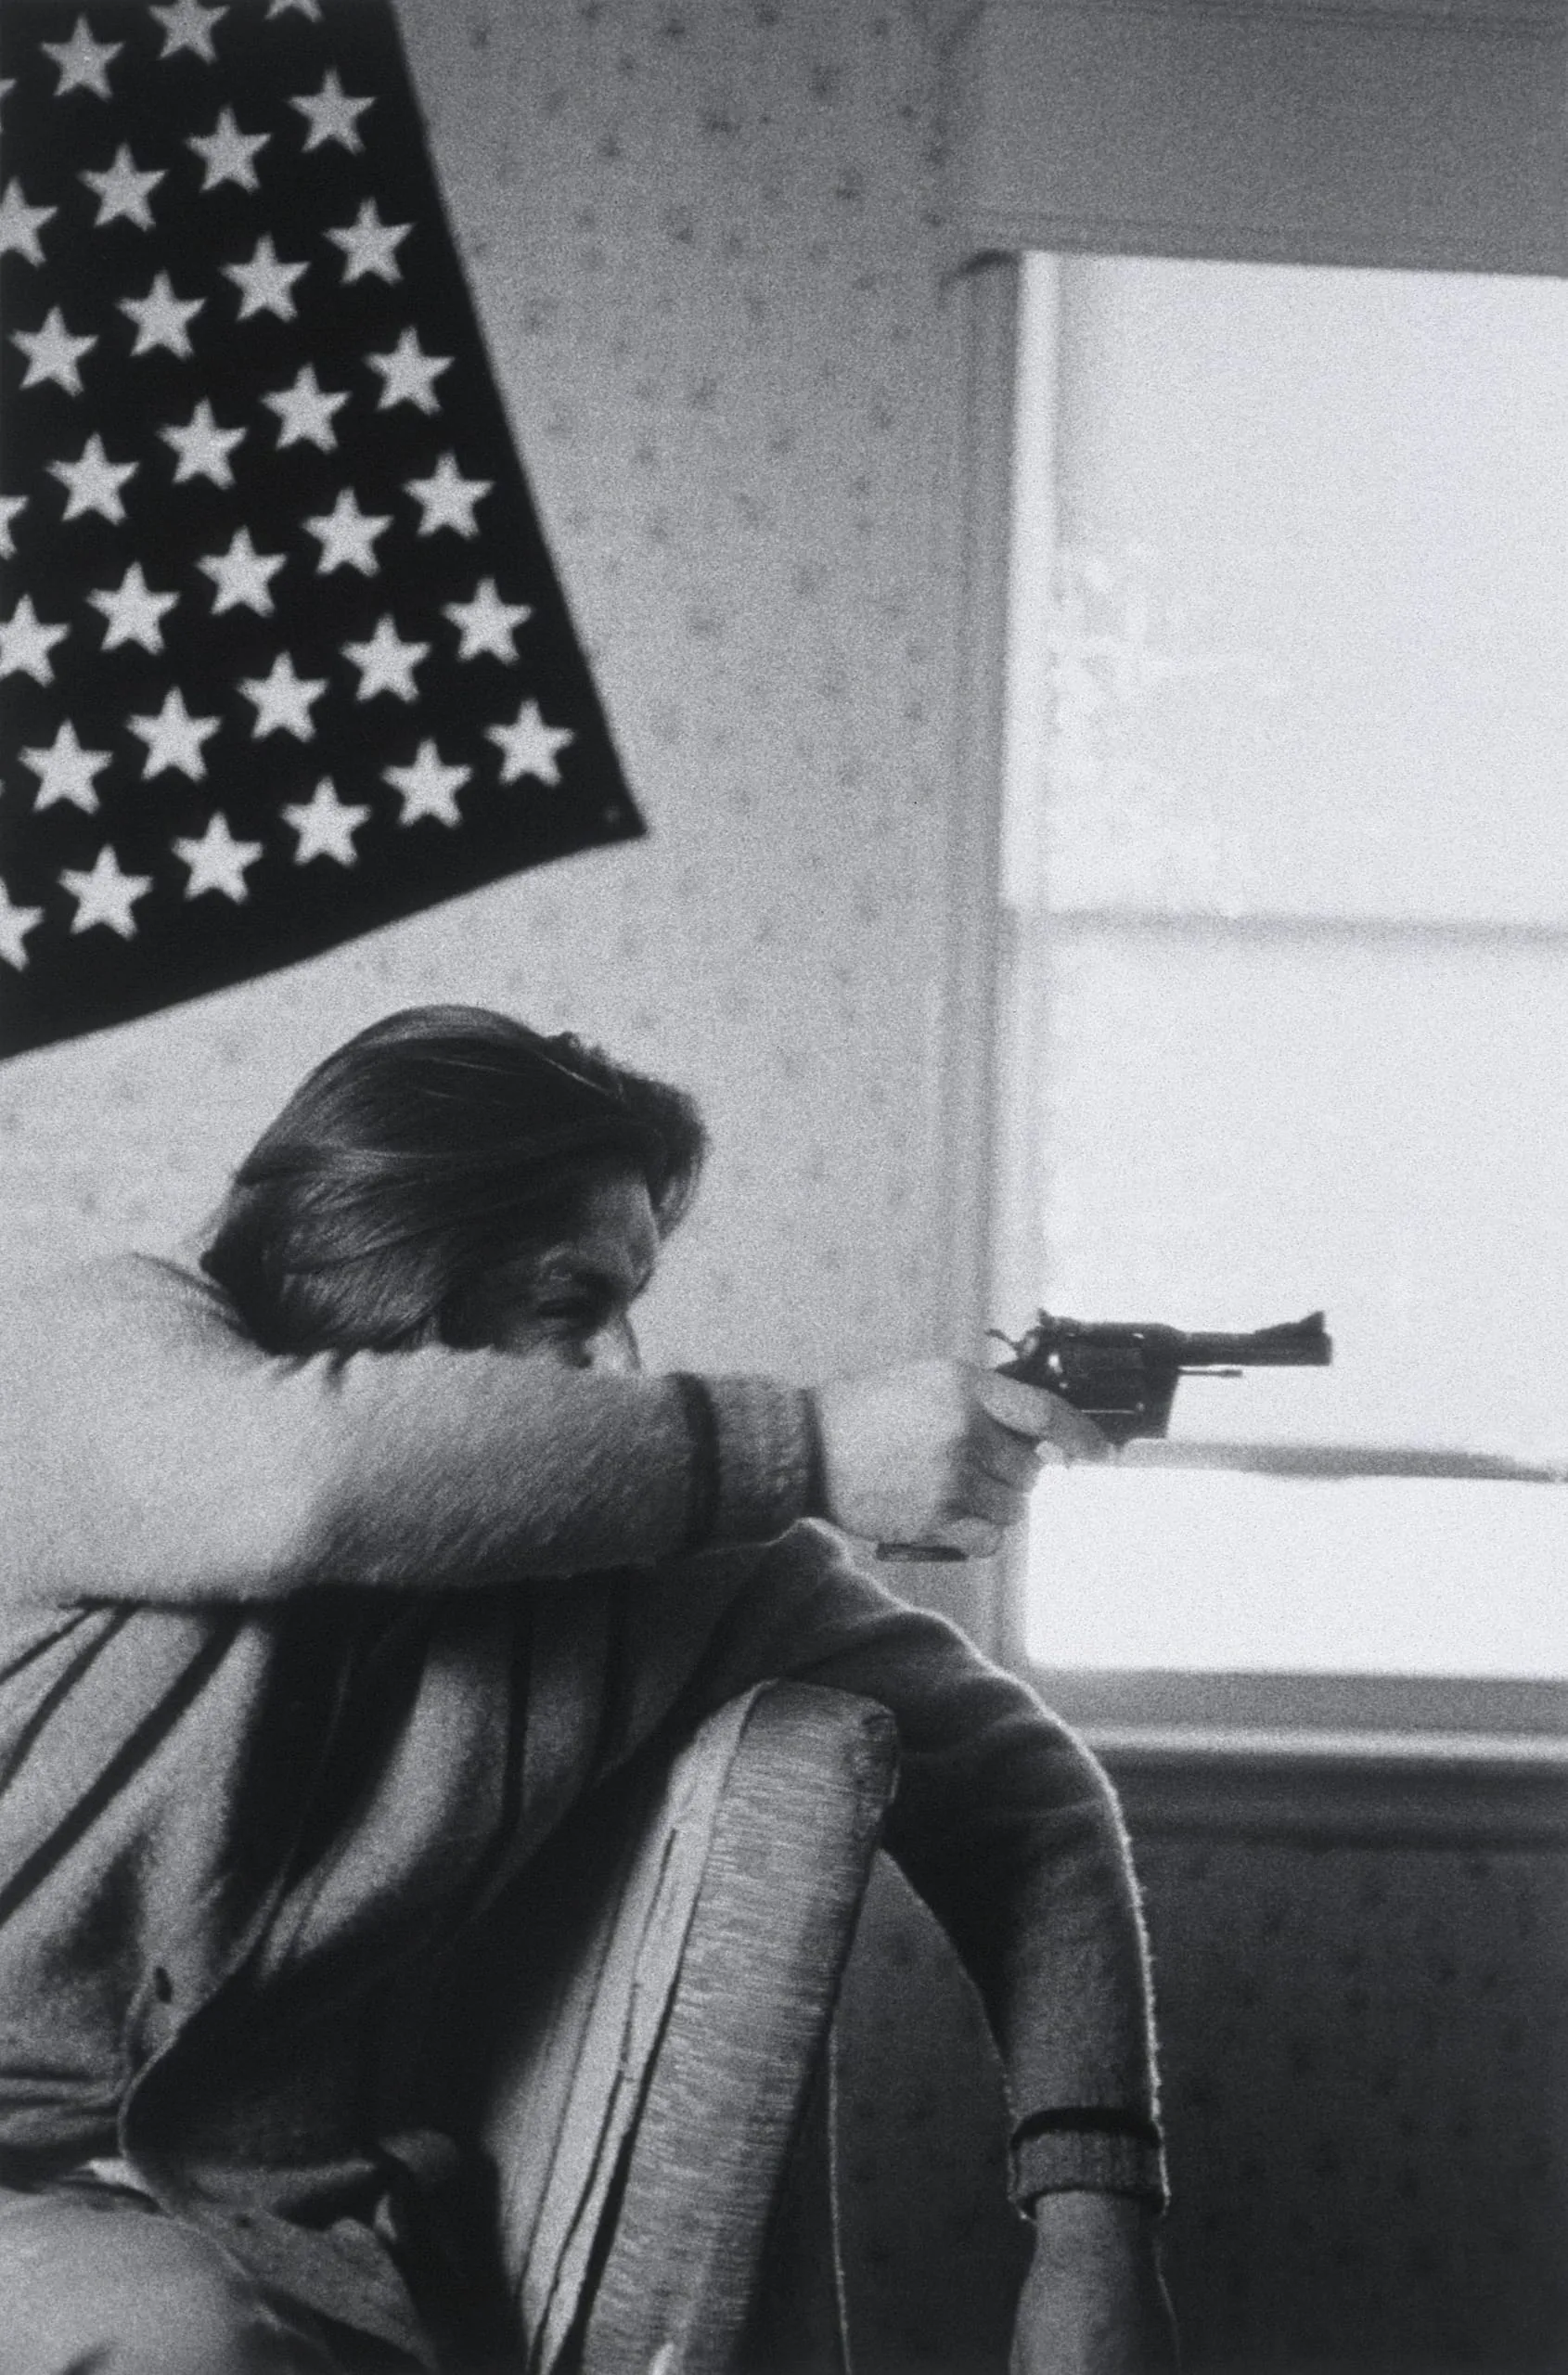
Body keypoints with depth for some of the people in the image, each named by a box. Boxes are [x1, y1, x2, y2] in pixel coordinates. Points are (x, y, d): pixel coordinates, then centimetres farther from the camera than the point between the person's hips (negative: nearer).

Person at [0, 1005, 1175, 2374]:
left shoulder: (656, 1553, 1)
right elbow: (297, 1477, -31)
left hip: (273, 2214, 4)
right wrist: (811, 1451, -27)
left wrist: (1091, 2214, -3)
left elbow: (1011, 1782, 9)